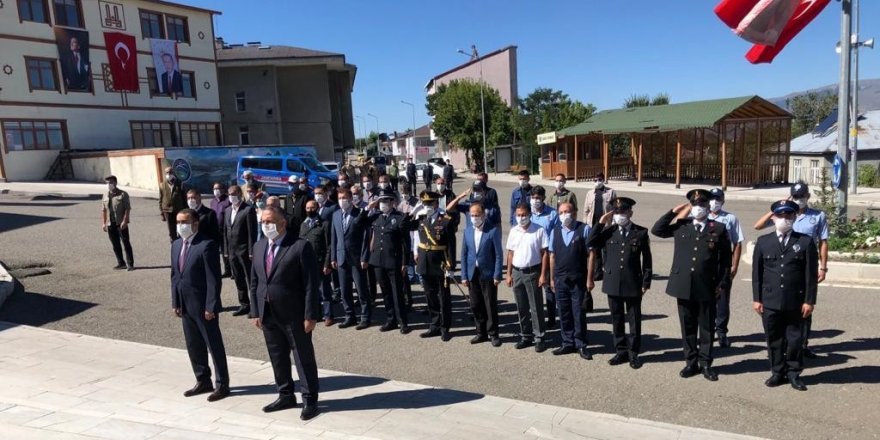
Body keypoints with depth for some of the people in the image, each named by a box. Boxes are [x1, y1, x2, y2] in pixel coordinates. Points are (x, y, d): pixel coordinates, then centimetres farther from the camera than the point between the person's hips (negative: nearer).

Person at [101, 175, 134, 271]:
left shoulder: (123, 194, -5)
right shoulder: (105, 195, 11)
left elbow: (127, 209, -9)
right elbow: (103, 210, 14)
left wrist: (124, 221, -16)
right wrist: (103, 223, 8)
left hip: (121, 224, -5)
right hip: (110, 224, 5)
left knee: (126, 243, -2)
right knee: (115, 245, 10)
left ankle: (130, 264, 2)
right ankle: (121, 263, 20)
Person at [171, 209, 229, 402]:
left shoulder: (207, 245, -16)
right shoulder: (176, 245, 10)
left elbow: (213, 279, -17)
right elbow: (175, 275, 15)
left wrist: (211, 306, -18)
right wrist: (175, 302, 11)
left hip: (203, 305, -8)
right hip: (185, 305, 8)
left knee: (214, 345, 3)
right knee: (193, 346, 16)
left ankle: (222, 384, 15)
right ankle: (203, 381, 31)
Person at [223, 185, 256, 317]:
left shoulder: (248, 210, -10)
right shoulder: (227, 211, 12)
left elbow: (252, 232, -13)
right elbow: (225, 231, 15)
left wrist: (251, 251, -16)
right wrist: (226, 250, 10)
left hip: (244, 250, -7)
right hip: (232, 251, 7)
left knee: (251, 279, 1)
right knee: (238, 279, 13)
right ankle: (244, 305, 22)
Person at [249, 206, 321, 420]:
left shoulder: (300, 246, -13)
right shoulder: (258, 247, 9)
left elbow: (312, 283, -15)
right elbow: (255, 282, 14)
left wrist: (310, 315, -17)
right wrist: (256, 311, 9)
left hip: (294, 314, -6)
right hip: (267, 314, 7)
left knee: (304, 358, 5)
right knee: (277, 358, 17)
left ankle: (310, 400, 19)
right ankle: (286, 396, 33)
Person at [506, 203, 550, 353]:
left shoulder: (539, 231, -7)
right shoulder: (513, 231, 7)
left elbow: (544, 253, -6)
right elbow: (510, 254, 11)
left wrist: (543, 274, -11)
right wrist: (509, 274, 8)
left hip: (533, 272, -4)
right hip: (517, 272, 5)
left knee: (536, 307, 1)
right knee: (521, 307, 11)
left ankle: (539, 338, 9)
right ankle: (525, 336, 22)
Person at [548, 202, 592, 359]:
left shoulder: (584, 229, -5)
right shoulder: (555, 231, 7)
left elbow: (590, 254, -6)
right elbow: (552, 256, 9)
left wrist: (589, 278, -8)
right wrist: (552, 278, 8)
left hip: (578, 280, -4)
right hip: (560, 280, 4)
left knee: (579, 313, 3)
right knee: (564, 313, 10)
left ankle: (581, 345, 16)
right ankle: (568, 343, 23)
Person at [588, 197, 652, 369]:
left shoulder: (641, 232, -1)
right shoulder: (608, 231, 4)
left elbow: (647, 259, 1)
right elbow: (591, 244, -8)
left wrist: (646, 282, -3)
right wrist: (600, 223, -10)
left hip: (633, 284, -2)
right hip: (613, 283, 2)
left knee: (634, 320, 8)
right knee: (617, 320, 12)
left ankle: (634, 353, 21)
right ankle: (621, 351, 25)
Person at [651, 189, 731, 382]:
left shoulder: (719, 228, 1)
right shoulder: (681, 226, 8)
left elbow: (725, 259, 2)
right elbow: (656, 230, 5)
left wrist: (723, 284, -3)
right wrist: (673, 212, 1)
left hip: (707, 287, -2)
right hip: (684, 286, 2)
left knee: (706, 328, 8)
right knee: (688, 327, 10)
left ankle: (705, 363, 20)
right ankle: (691, 362, 21)